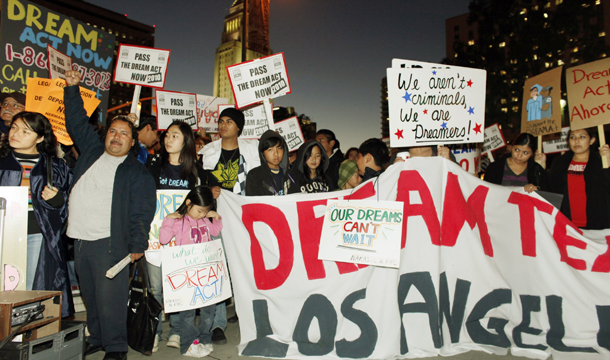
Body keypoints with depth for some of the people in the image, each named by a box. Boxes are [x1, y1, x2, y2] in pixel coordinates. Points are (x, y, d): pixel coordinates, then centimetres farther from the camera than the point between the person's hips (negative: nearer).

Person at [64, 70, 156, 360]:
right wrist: (72, 88, 18)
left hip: (110, 243, -6)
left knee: (110, 298, -4)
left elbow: (141, 212, -6)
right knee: (89, 296, 16)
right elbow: (77, 122, 23)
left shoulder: (138, 172, -2)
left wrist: (138, 245, -11)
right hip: (80, 239, 6)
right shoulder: (92, 151, 14)